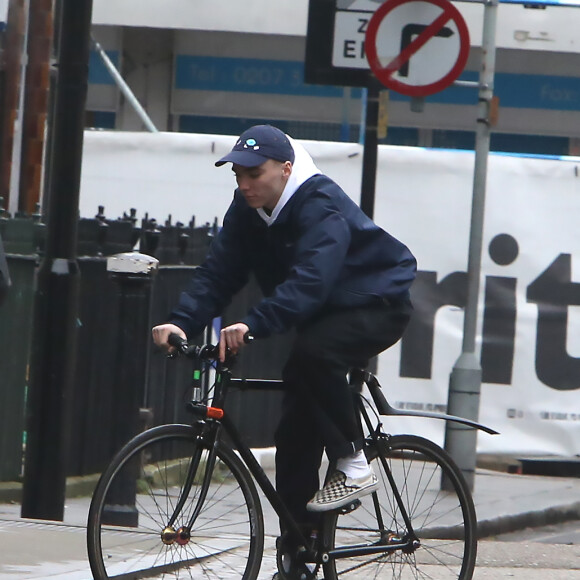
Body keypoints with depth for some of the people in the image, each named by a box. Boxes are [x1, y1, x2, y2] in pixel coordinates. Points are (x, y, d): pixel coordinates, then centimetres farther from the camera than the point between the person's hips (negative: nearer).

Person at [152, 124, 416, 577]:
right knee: (297, 428, 1)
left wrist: (253, 325, -54)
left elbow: (309, 281, -42)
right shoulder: (248, 210, -5)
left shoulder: (323, 207, -29)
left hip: (378, 306, -8)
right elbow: (219, 273, -11)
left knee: (312, 354, -36)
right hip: (324, 315, 8)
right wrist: (182, 322, -27)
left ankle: (353, 467, -22)